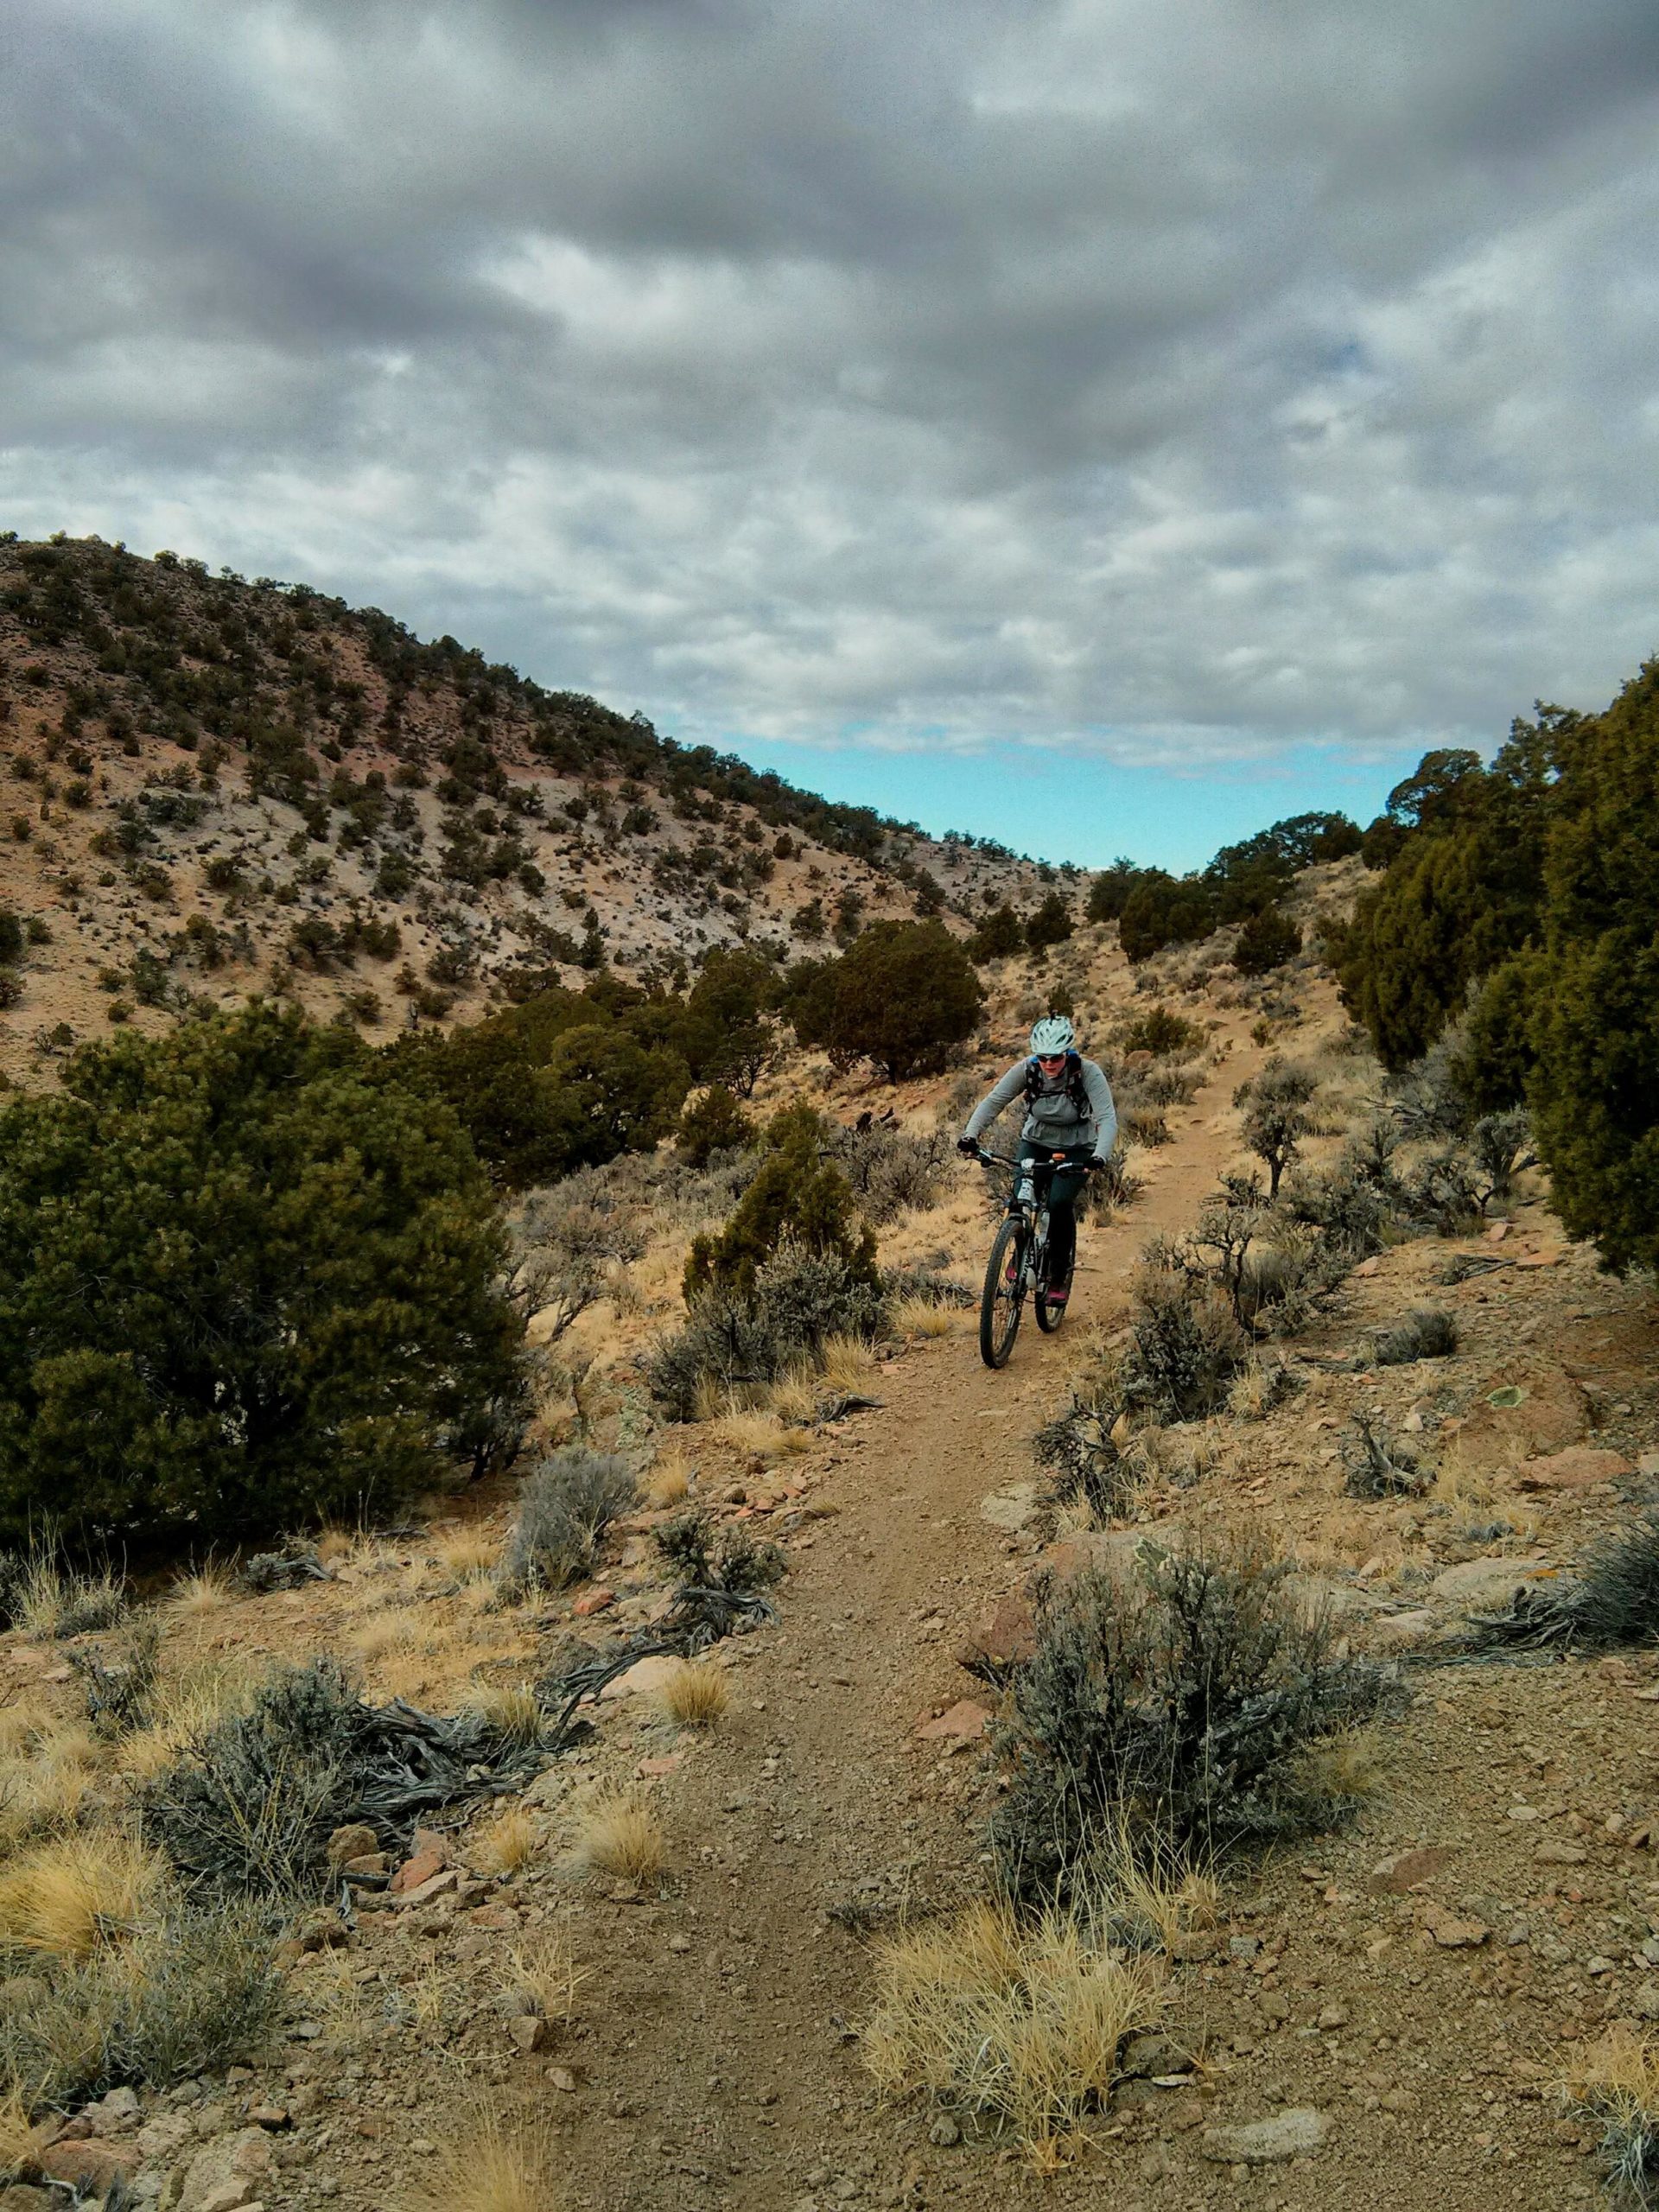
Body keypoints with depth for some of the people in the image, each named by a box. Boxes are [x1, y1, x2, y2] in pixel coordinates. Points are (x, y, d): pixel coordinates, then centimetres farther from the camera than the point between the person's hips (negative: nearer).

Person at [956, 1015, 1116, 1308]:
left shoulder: (1087, 1073, -27)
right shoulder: (1026, 1070, -21)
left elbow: (1107, 1119, -35)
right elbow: (993, 1101, -23)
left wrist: (1099, 1157, -53)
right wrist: (970, 1134, -40)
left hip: (1076, 1149, -2)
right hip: (1035, 1142, 2)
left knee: (1059, 1203, -24)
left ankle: (1059, 1277, -3)